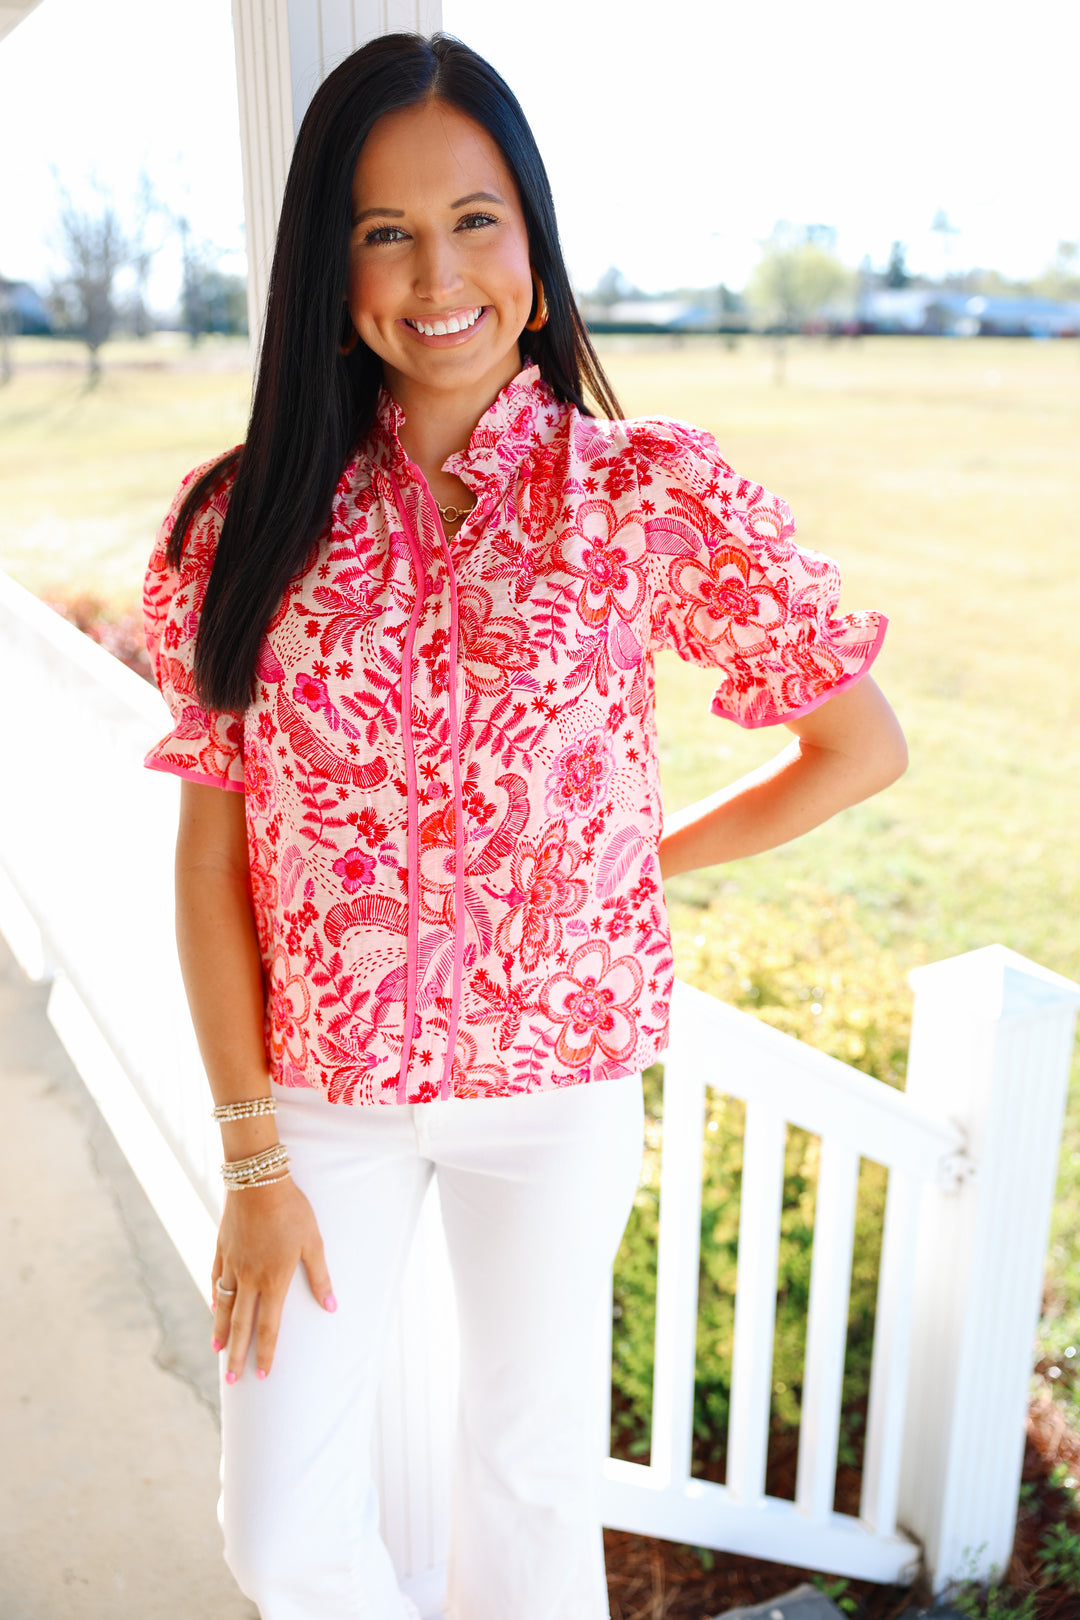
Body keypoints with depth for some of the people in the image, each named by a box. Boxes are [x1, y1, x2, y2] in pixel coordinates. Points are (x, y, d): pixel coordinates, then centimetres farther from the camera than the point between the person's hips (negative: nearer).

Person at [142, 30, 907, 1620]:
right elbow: (210, 850, -5)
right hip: (318, 1081, 2)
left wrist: (640, 859, -3)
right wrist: (252, 1157, -6)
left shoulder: (651, 493, -11)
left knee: (531, 1471, 19)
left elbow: (861, 744, -3)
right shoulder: (249, 522, -7)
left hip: (557, 1077, -1)